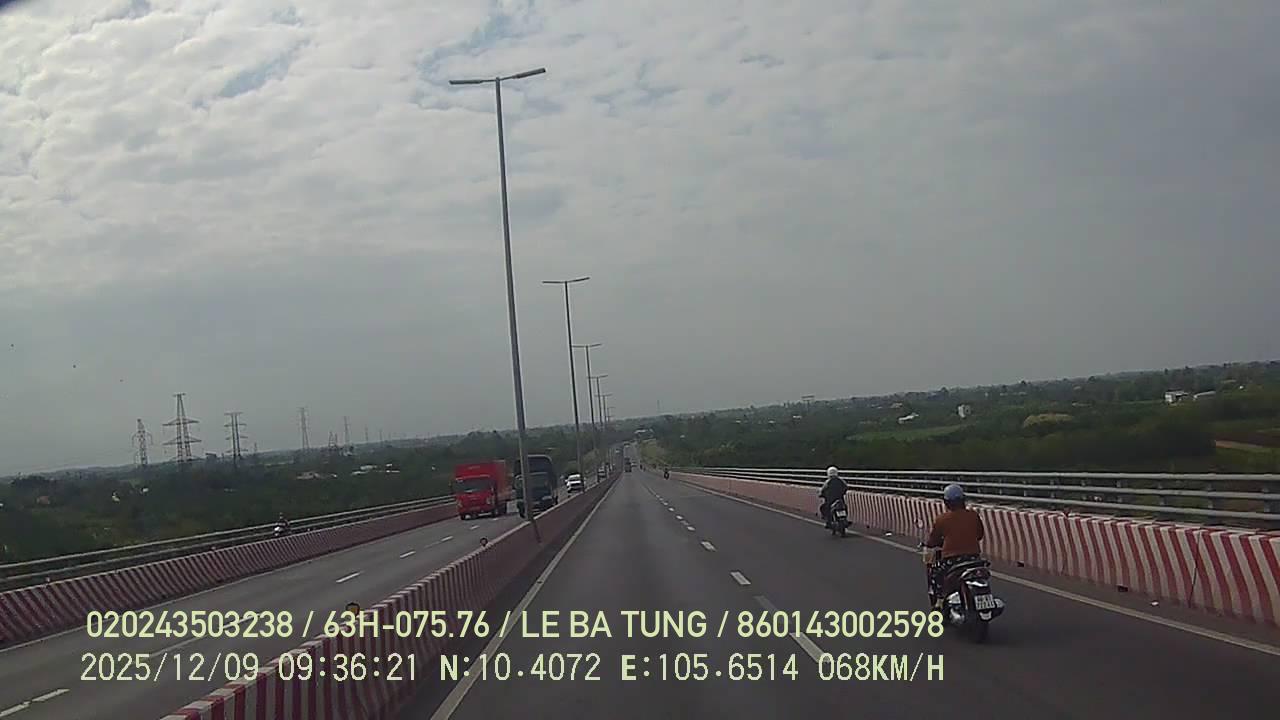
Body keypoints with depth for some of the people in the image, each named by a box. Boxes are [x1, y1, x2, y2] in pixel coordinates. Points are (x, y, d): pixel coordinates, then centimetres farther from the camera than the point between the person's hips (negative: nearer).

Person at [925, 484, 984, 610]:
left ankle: (939, 600, 15)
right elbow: (980, 535, 17)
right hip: (974, 556, 3)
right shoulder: (973, 516, 1)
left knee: (934, 571, 24)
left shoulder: (941, 519, -6)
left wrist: (927, 544, 29)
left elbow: (933, 541, 6)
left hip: (951, 559, -3)